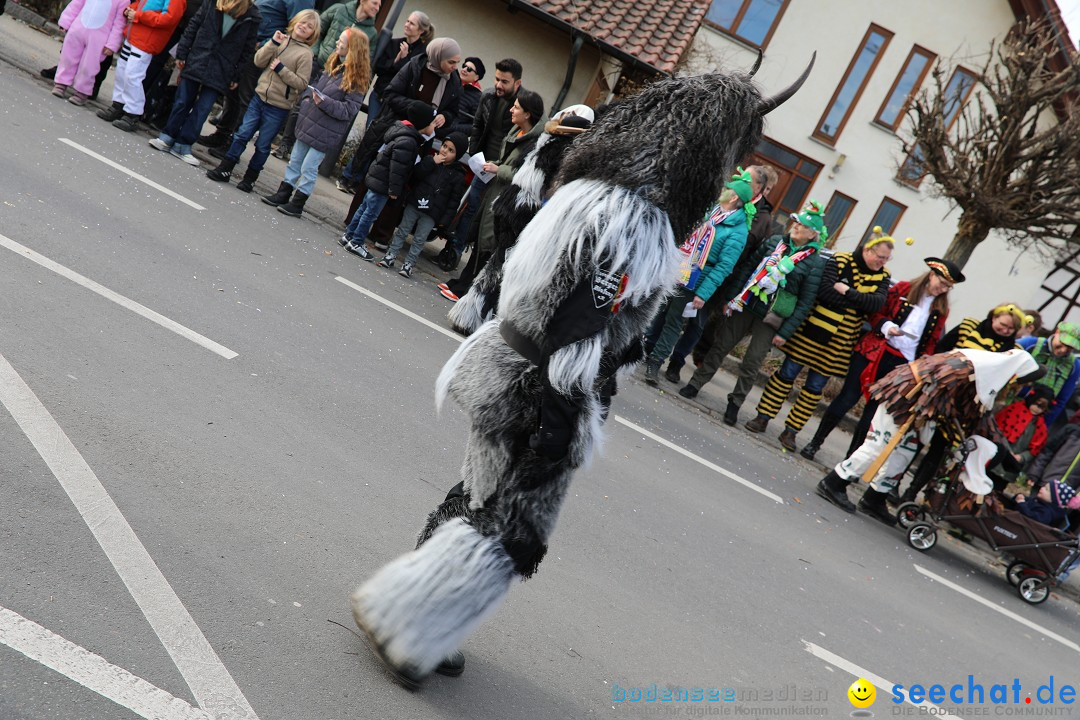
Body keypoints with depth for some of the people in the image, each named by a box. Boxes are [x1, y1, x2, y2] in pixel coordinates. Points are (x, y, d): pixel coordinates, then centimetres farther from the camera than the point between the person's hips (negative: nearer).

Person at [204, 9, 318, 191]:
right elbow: (259, 61, -2)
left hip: (278, 107, -3)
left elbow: (301, 83, -13)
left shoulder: (305, 54, -8)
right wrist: (273, 43, -13)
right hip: (260, 96, 4)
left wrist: (281, 68, -17)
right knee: (242, 134, 5)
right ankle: (224, 170, 14)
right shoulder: (281, 39, 4)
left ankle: (250, 178, 21)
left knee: (262, 145, 6)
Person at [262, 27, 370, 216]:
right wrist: (306, 99, 1)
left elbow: (349, 110, -20)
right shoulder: (334, 64, 6)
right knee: (295, 161, 18)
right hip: (309, 123, 8)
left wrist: (324, 102, -28)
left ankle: (297, 204, 16)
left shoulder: (357, 77, -17)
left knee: (309, 168, 2)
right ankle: (283, 194, 31)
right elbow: (315, 84, 19)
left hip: (326, 132, -8)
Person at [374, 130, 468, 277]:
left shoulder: (458, 175, -5)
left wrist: (445, 219, -10)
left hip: (431, 213, -3)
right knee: (402, 231, 11)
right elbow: (415, 174, -8)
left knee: (419, 240, 3)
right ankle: (391, 256, 22)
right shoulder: (431, 160, 3)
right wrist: (431, 162, -17)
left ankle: (409, 264, 12)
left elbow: (454, 199, -5)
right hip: (414, 204, 3)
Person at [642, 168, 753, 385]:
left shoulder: (737, 230, -13)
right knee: (657, 314, 14)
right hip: (672, 271, 6)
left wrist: (703, 293, -21)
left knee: (673, 323, 2)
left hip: (691, 283, -6)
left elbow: (724, 266, -17)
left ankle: (655, 362, 10)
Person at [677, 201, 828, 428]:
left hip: (770, 320, -3)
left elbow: (805, 302, -7)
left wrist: (785, 332, -9)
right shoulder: (774, 242, 4)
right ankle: (695, 384, 22)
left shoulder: (815, 263, -7)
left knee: (751, 364, 1)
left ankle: (734, 404, 15)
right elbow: (748, 269, 9)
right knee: (720, 347, 9)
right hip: (745, 305, 3)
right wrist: (731, 298, 5)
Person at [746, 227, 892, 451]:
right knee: (788, 373, 3)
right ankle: (763, 417, 15)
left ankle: (791, 430, 16)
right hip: (814, 330, -3)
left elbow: (877, 303, -16)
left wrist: (847, 292, -22)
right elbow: (824, 292, -21)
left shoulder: (882, 276, 1)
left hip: (838, 343, 3)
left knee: (815, 386, 7)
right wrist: (860, 303, -16)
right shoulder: (841, 261, -8)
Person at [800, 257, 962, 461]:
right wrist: (886, 325, -15)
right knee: (847, 399, -2)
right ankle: (815, 442, 9)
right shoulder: (903, 289, 1)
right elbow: (876, 312, 4)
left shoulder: (941, 310, 7)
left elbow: (932, 342, 9)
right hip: (874, 352, -2)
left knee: (874, 410, 5)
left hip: (902, 365, 2)